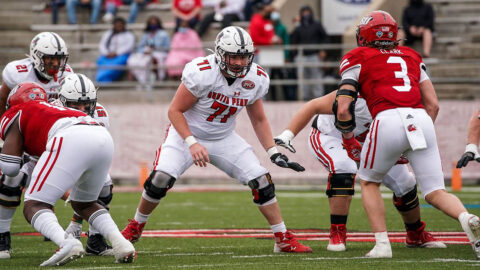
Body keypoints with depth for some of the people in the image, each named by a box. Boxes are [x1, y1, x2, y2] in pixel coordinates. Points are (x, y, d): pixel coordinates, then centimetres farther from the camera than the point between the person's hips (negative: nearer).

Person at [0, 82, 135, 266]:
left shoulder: (16, 114, 22)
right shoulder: (53, 109, 41)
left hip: (72, 141, -7)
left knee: (34, 206, 0)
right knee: (84, 204, 29)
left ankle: (66, 242, -29)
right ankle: (120, 243, 8)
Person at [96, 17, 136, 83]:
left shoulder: (129, 35, 12)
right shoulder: (107, 34, 24)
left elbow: (130, 46, -4)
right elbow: (102, 45, 13)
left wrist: (116, 53, -15)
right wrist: (107, 53, -9)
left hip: (121, 55, -4)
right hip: (107, 56, 4)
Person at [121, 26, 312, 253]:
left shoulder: (256, 79, -10)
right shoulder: (202, 73, -28)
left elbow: (259, 119, 6)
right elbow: (175, 111, -19)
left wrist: (274, 153, -3)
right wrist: (192, 144, -29)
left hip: (224, 139, 4)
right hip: (187, 133, -4)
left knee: (261, 181, -9)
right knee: (161, 178, -24)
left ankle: (284, 240, 5)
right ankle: (135, 228, 2)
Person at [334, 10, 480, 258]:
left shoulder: (358, 59, 15)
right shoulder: (410, 56, 28)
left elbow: (342, 109, 7)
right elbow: (433, 104, 22)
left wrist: (348, 140, 23)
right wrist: (418, 139, 30)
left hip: (388, 120, -3)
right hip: (422, 120, 3)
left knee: (369, 182, 21)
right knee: (435, 193, 7)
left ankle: (382, 244, 7)